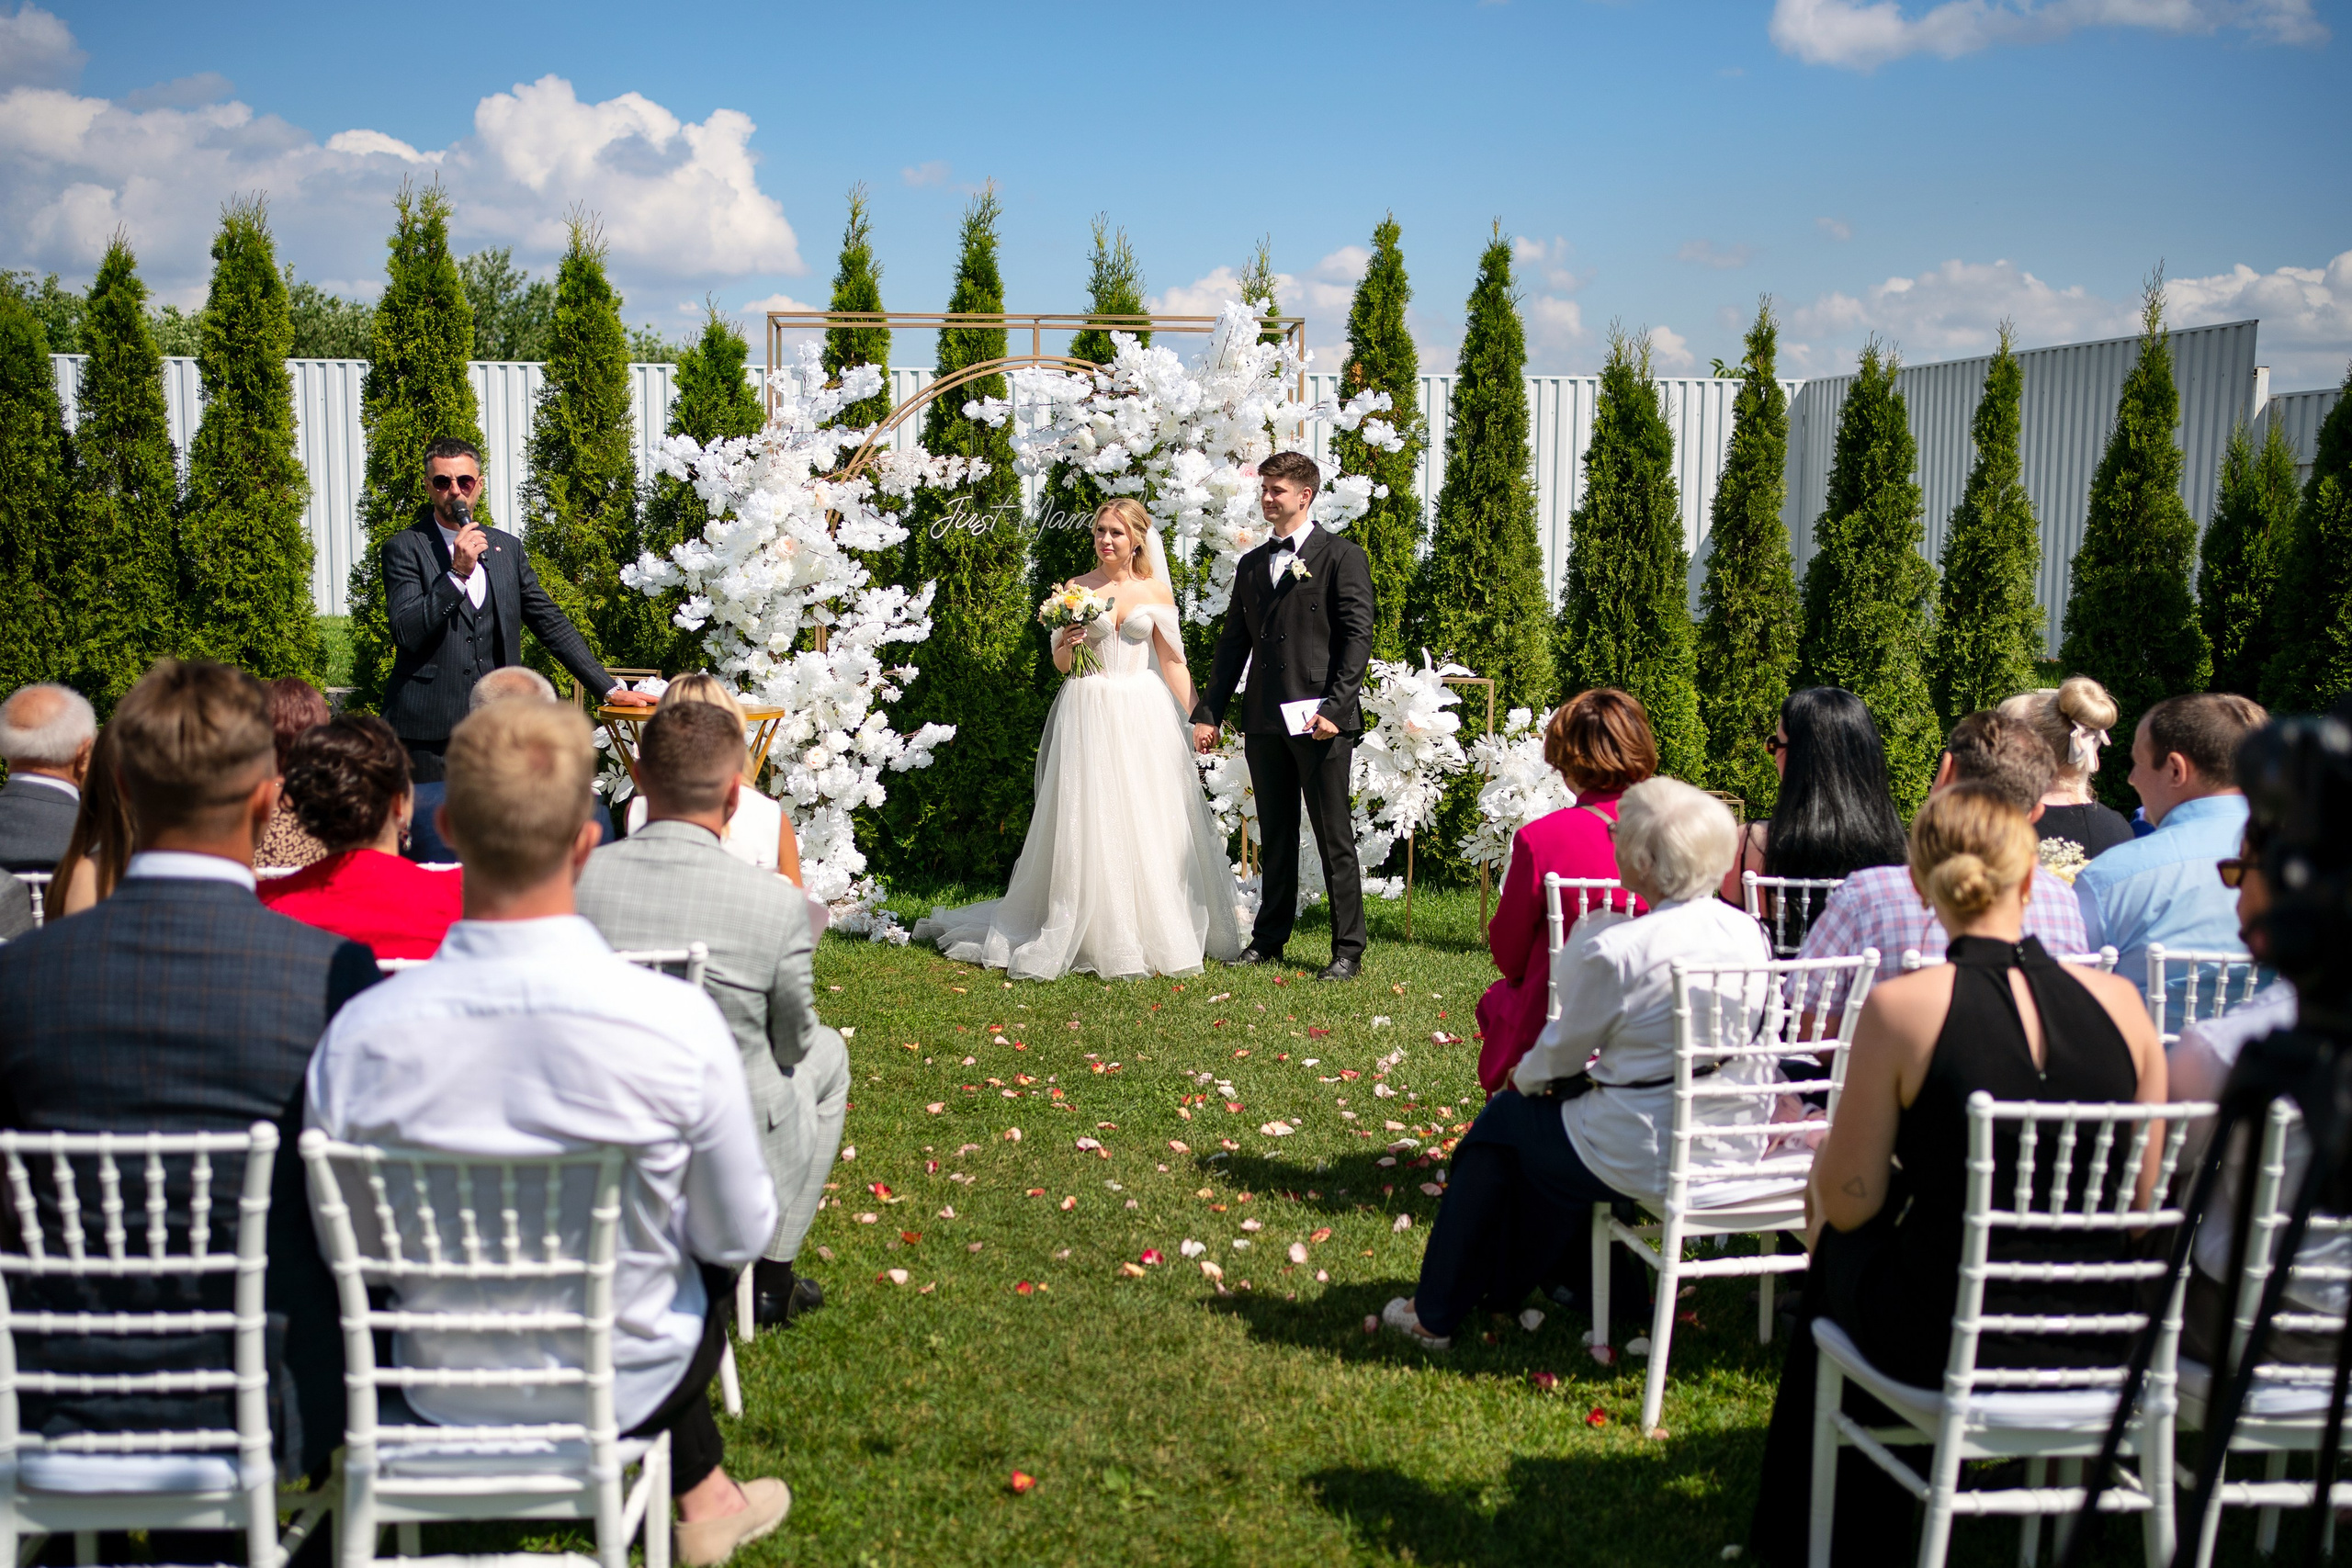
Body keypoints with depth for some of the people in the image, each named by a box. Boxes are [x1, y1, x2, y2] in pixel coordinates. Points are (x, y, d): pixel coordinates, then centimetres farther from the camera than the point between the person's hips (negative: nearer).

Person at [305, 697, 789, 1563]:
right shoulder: (679, 1021, -28)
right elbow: (740, 1235, -13)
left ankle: (703, 1495, 46)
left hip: (444, 1395, 2)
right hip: (624, 1385, -2)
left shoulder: (359, 1035, -23)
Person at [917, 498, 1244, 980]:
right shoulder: (1078, 589, 5)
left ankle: (1158, 931, 13)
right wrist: (1066, 646, -13)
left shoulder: (1156, 591, 6)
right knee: (1088, 824, -2)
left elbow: (1173, 663, 6)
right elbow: (1060, 664, 9)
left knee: (1152, 824, 2)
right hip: (1088, 713, -1)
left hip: (1145, 716, 1)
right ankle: (1096, 936, 6)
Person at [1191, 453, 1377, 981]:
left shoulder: (1341, 556, 0)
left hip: (1320, 719, -6)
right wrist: (1209, 712, 12)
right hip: (1264, 720, 6)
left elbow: (1358, 636, -7)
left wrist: (1334, 707, -16)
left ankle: (1348, 950, 4)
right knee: (1275, 836, 12)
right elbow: (1232, 644, 19)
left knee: (1334, 836, -2)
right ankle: (1269, 940, 21)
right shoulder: (1251, 565, 17)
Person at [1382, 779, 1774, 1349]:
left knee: (1505, 1120, 20)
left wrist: (1527, 1077, 16)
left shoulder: (1614, 950, -22)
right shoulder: (1748, 933, -2)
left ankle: (1435, 1314, 33)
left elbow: (1562, 1050, -6)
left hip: (1649, 1159, -7)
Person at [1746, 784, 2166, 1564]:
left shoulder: (1902, 1008, -16)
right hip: (2097, 1345, 4)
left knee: (1841, 1246, 29)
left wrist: (1825, 1160, 14)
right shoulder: (2120, 1004, -4)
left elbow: (1849, 1202, -8)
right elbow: (2146, 1203, 4)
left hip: (1948, 1346, -4)